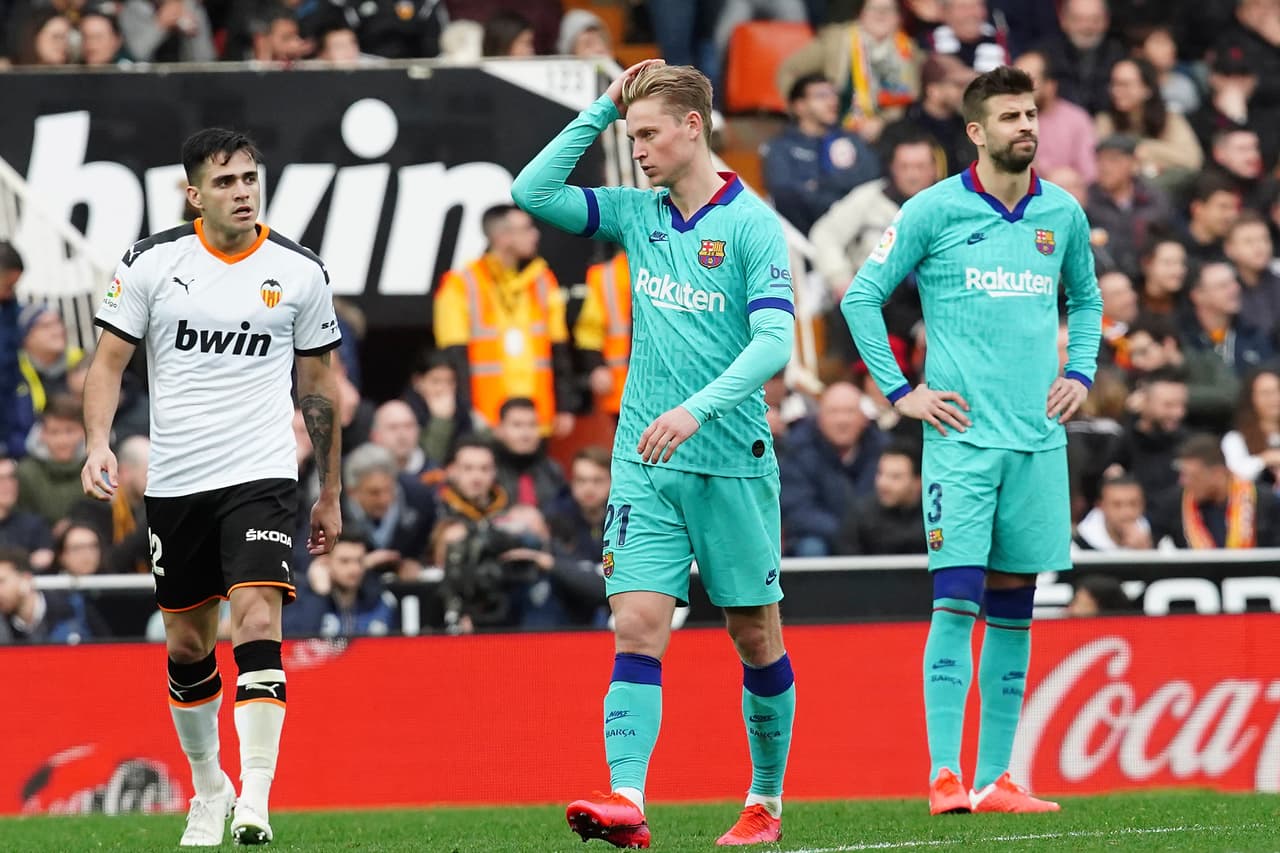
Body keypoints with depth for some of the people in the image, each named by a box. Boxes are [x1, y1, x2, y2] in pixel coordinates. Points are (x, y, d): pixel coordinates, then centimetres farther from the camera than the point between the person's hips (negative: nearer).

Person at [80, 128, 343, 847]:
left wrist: (330, 494, 13)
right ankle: (208, 788, 31)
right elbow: (109, 361, 2)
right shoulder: (152, 263, -1)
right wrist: (99, 441, -16)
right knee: (188, 646, 11)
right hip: (175, 483, 2)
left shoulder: (300, 271, 2)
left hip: (262, 475, -2)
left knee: (258, 625, -19)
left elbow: (320, 384, 11)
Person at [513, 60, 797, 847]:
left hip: (733, 463, -4)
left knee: (757, 636, 7)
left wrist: (696, 409, -28)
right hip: (645, 464, 4)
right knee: (637, 627, -11)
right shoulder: (637, 213, 8)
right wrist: (600, 112, 0)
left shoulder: (751, 223, -9)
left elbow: (774, 342, -17)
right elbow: (531, 193, 6)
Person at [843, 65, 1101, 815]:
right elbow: (862, 297, 1)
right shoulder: (934, 211, -3)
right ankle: (945, 776, -11)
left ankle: (995, 778, 9)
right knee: (957, 600, -10)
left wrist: (1081, 372, 10)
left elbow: (1086, 299, 26)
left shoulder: (1063, 213, 9)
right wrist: (900, 391, -3)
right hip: (963, 436, -4)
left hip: (1038, 438, 4)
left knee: (1013, 610, 5)